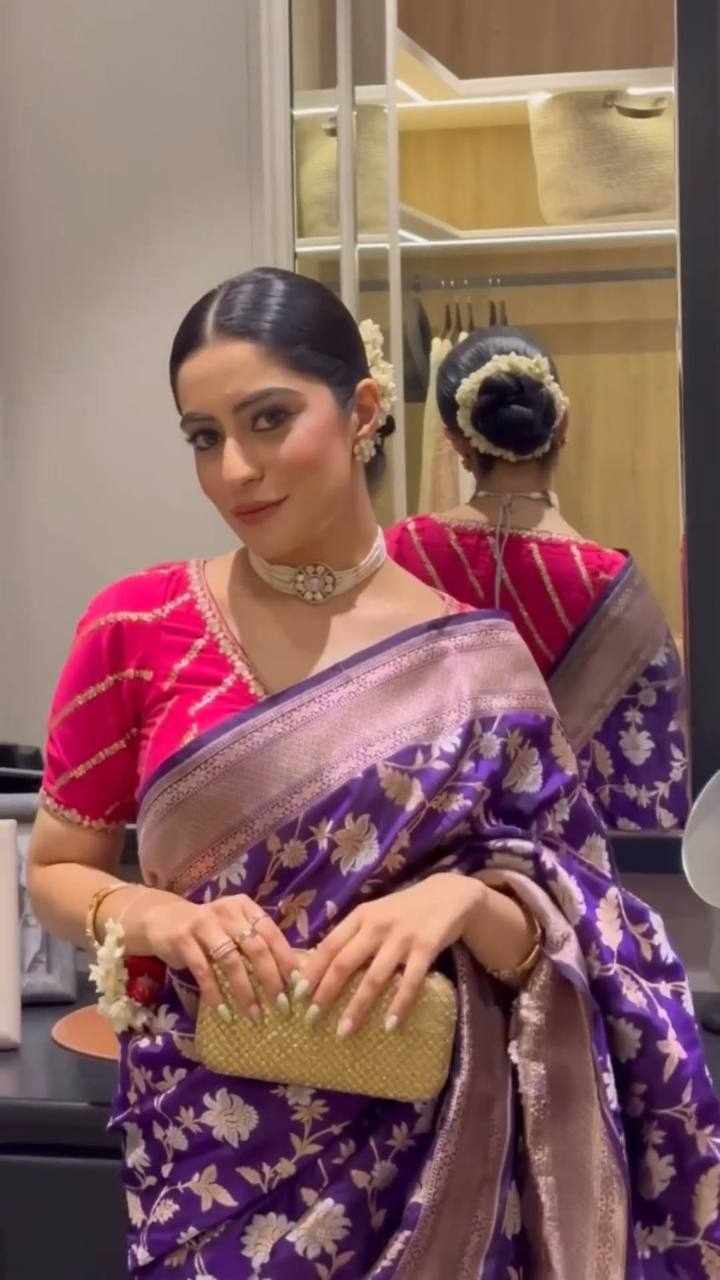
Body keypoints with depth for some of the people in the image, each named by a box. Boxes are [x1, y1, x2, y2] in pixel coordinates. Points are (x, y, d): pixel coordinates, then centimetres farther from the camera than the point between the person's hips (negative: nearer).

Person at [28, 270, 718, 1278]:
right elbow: (54, 871, 2)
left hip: (423, 1144, 1)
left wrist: (462, 902, -23)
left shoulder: (474, 663, -6)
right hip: (211, 1135, 0)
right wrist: (159, 917, -18)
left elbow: (562, 941, -2)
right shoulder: (135, 631, -7)